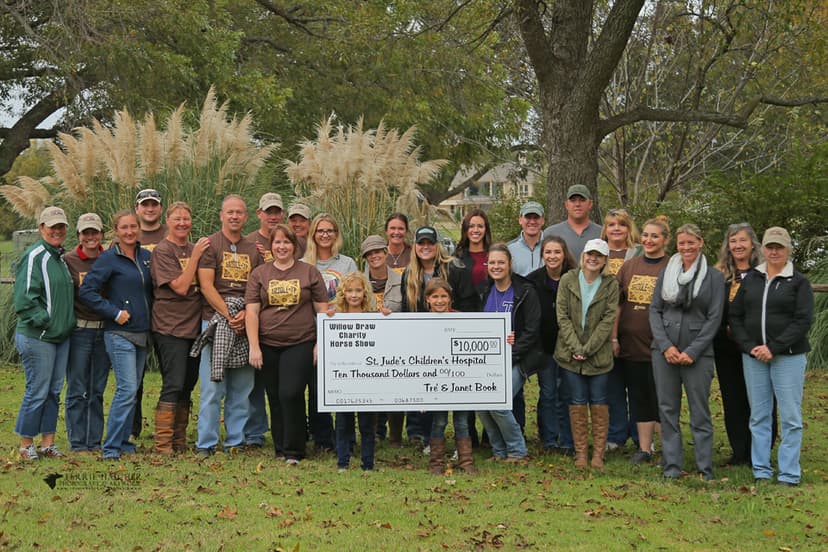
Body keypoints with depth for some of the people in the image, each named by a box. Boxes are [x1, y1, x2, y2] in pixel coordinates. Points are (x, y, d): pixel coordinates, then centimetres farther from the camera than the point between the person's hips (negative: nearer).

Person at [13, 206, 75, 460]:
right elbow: (24, 299, -19)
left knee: (54, 391, 11)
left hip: (61, 336, 9)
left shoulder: (59, 256, 15)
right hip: (37, 337, -8)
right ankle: (26, 446, 9)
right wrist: (45, 322, -18)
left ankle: (48, 443, 18)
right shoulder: (34, 256, -13)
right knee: (37, 391, -3)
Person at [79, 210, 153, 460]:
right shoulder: (109, 259, -7)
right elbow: (86, 291, -12)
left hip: (142, 333, 6)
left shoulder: (146, 257, 10)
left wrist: (152, 314, 10)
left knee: (132, 390, 10)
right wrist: (115, 312, -14)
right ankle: (111, 447, -7)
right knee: (127, 390, -13)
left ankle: (123, 441, 18)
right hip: (120, 333, -6)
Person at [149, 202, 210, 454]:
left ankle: (180, 441, 17)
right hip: (170, 326, -7)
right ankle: (163, 443, -6)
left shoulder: (195, 249, 14)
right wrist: (195, 256, -15)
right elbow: (180, 287, -15)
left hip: (193, 326, 7)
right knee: (173, 385, -10)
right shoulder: (162, 251, -7)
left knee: (187, 386, 10)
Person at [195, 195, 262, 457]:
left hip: (245, 324, 4)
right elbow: (206, 286, -7)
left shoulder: (253, 250, 14)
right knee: (212, 387, -5)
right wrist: (228, 315, -14)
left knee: (241, 388, 6)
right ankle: (206, 443, 1)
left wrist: (245, 314, -9)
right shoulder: (210, 245, 1)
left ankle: (236, 441, 14)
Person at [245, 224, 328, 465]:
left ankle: (294, 451, -1)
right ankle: (280, 448, 19)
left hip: (300, 345, -2)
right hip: (268, 345, 2)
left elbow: (322, 310, 5)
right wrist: (254, 347, -5)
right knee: (275, 397, 8)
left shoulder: (310, 272, 5)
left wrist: (320, 343, -2)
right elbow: (251, 312, 3)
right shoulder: (259, 274, 7)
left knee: (291, 394, -12)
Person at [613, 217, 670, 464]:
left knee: (662, 397, 1)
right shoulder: (629, 266, 8)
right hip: (631, 344, 4)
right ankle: (644, 449, 19)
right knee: (639, 397, 11)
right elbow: (617, 304, 10)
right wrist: (614, 337, 4)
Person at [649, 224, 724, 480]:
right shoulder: (666, 273, 9)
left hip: (698, 352, -3)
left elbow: (714, 318, -3)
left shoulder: (714, 277, 1)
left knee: (700, 410, 0)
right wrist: (666, 345, -7)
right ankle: (671, 465, 11)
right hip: (664, 350, 3)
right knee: (667, 408, 5)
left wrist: (692, 351, -10)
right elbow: (654, 310, 6)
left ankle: (705, 467, 6)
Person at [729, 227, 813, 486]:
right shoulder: (751, 279, 10)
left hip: (788, 356, -3)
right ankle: (761, 472, 13)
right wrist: (749, 347, -5)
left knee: (790, 417, -2)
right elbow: (735, 316, 8)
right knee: (758, 416, 6)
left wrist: (773, 348, -15)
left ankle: (789, 475, 4)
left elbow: (803, 321, -8)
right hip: (753, 357, 3)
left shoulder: (799, 282, 1)